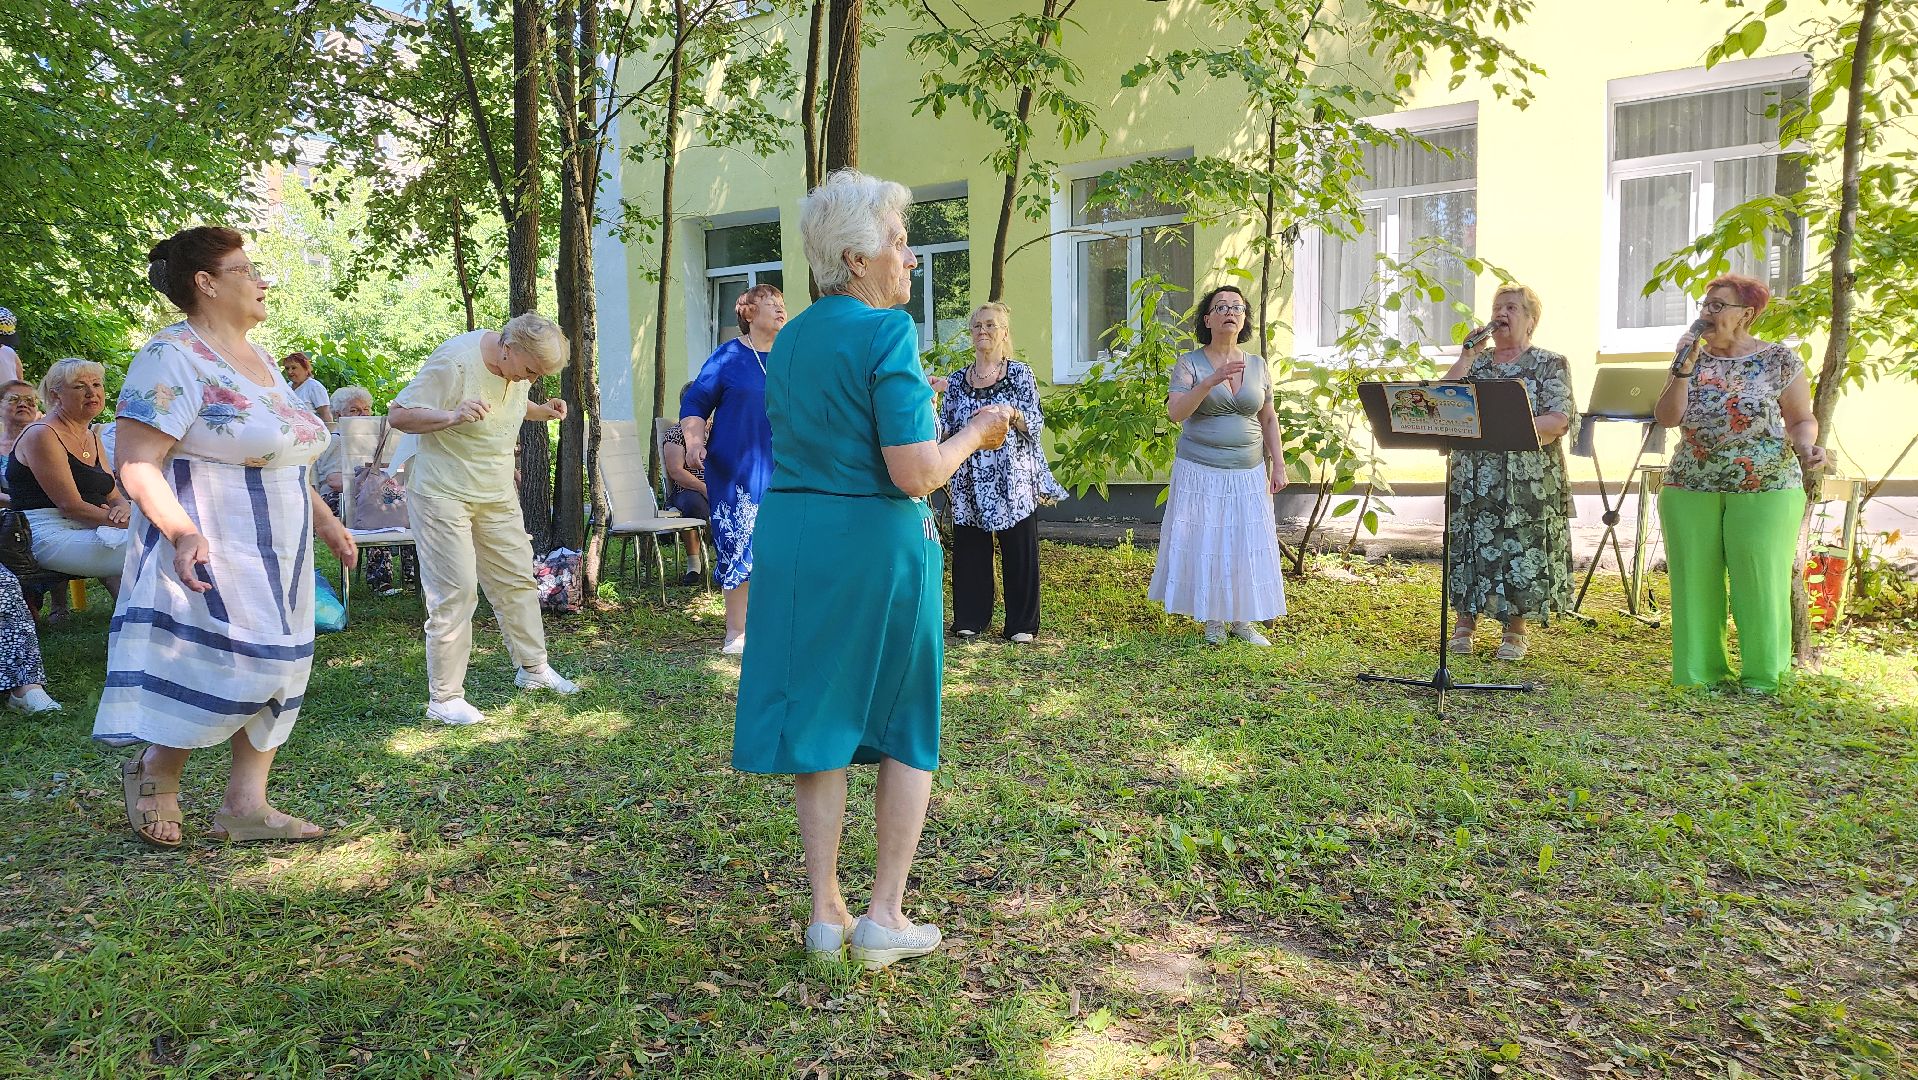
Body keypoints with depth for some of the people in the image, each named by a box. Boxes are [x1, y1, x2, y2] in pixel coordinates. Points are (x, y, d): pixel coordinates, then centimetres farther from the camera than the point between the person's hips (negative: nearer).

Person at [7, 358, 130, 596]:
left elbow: (115, 496, 18)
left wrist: (124, 509, -7)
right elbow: (71, 505, -15)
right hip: (49, 537, -8)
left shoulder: (92, 438, 19)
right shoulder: (42, 434, -7)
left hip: (88, 532, 8)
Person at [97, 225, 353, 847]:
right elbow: (137, 464, -19)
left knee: (276, 669, 6)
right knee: (234, 669, -10)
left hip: (276, 555, 9)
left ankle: (245, 804, 14)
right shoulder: (173, 359, -12)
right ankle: (153, 773, 16)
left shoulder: (259, 359, 15)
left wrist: (326, 522, 19)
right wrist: (183, 532, -32)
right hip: (214, 556, -9)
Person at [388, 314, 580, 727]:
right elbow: (398, 414, -20)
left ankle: (534, 668, 27)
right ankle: (444, 698, 3)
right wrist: (452, 416, -37)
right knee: (455, 592, -7)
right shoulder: (453, 362, -22)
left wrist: (543, 411, 0)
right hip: (443, 494, -7)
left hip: (497, 494, 7)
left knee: (517, 579, 12)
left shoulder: (519, 364, 1)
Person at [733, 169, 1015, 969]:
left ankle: (826, 912, 21)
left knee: (819, 722, 13)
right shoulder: (887, 332, -14)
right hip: (876, 542, -6)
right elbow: (914, 474, -20)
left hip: (792, 535, 6)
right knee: (906, 726, 12)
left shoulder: (790, 338, 10)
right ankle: (886, 914, 15)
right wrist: (974, 434, -2)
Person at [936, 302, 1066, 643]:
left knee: (1019, 550, 1)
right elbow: (945, 427, 8)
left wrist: (1012, 413, -25)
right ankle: (970, 618, 19)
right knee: (968, 549, 6)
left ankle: (1021, 624, 10)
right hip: (969, 480, 3)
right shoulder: (957, 380, 11)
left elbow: (1036, 424, -6)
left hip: (1012, 478, -3)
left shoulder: (1020, 374, 1)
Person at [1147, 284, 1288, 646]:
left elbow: (1269, 419, 14)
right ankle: (1212, 620, 12)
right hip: (1201, 472, -3)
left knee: (1247, 546, 4)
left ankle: (1242, 620, 15)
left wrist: (1278, 465, 9)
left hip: (1248, 473, 3)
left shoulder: (1258, 366, 8)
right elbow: (1175, 412, -16)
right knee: (1205, 544, 0)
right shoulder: (1190, 363, -3)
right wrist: (1211, 381, -28)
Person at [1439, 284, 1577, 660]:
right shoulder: (1476, 361, 14)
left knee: (1522, 551, 0)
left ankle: (1516, 631, 12)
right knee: (1470, 546, 4)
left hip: (1529, 482, -3)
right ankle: (1465, 623, 15)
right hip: (1474, 477, 3)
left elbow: (1559, 420, -9)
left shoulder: (1551, 364, 3)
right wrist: (1467, 356, -3)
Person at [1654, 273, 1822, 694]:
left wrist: (1805, 446, -17)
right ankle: (1700, 672, 14)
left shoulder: (1780, 360, 0)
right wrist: (1683, 369, -12)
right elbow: (1667, 418, -2)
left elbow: (1802, 420, 3)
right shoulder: (1692, 358, 8)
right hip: (1690, 487, 3)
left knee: (1760, 581, 0)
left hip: (1765, 489, -3)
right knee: (1695, 580, 4)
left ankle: (1763, 675, 12)